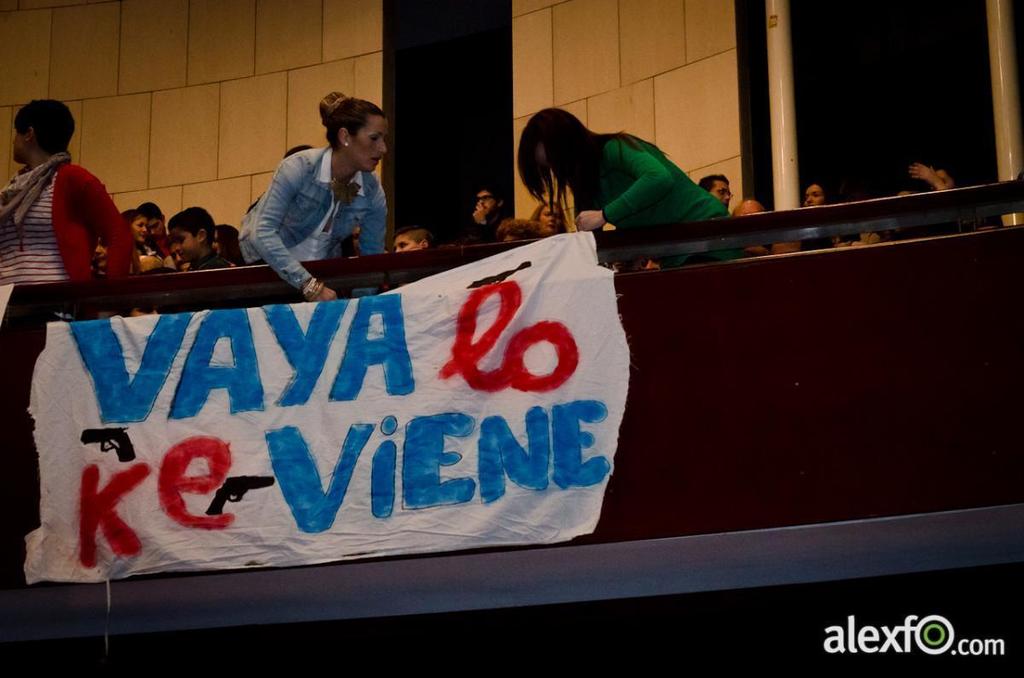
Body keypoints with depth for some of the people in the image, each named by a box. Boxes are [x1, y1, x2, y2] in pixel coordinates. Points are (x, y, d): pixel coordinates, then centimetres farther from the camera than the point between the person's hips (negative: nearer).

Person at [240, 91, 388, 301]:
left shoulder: (373, 193, -11)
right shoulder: (298, 168, -24)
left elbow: (372, 258, -1)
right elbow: (263, 232, -33)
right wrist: (309, 285, -40)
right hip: (271, 264, -3)